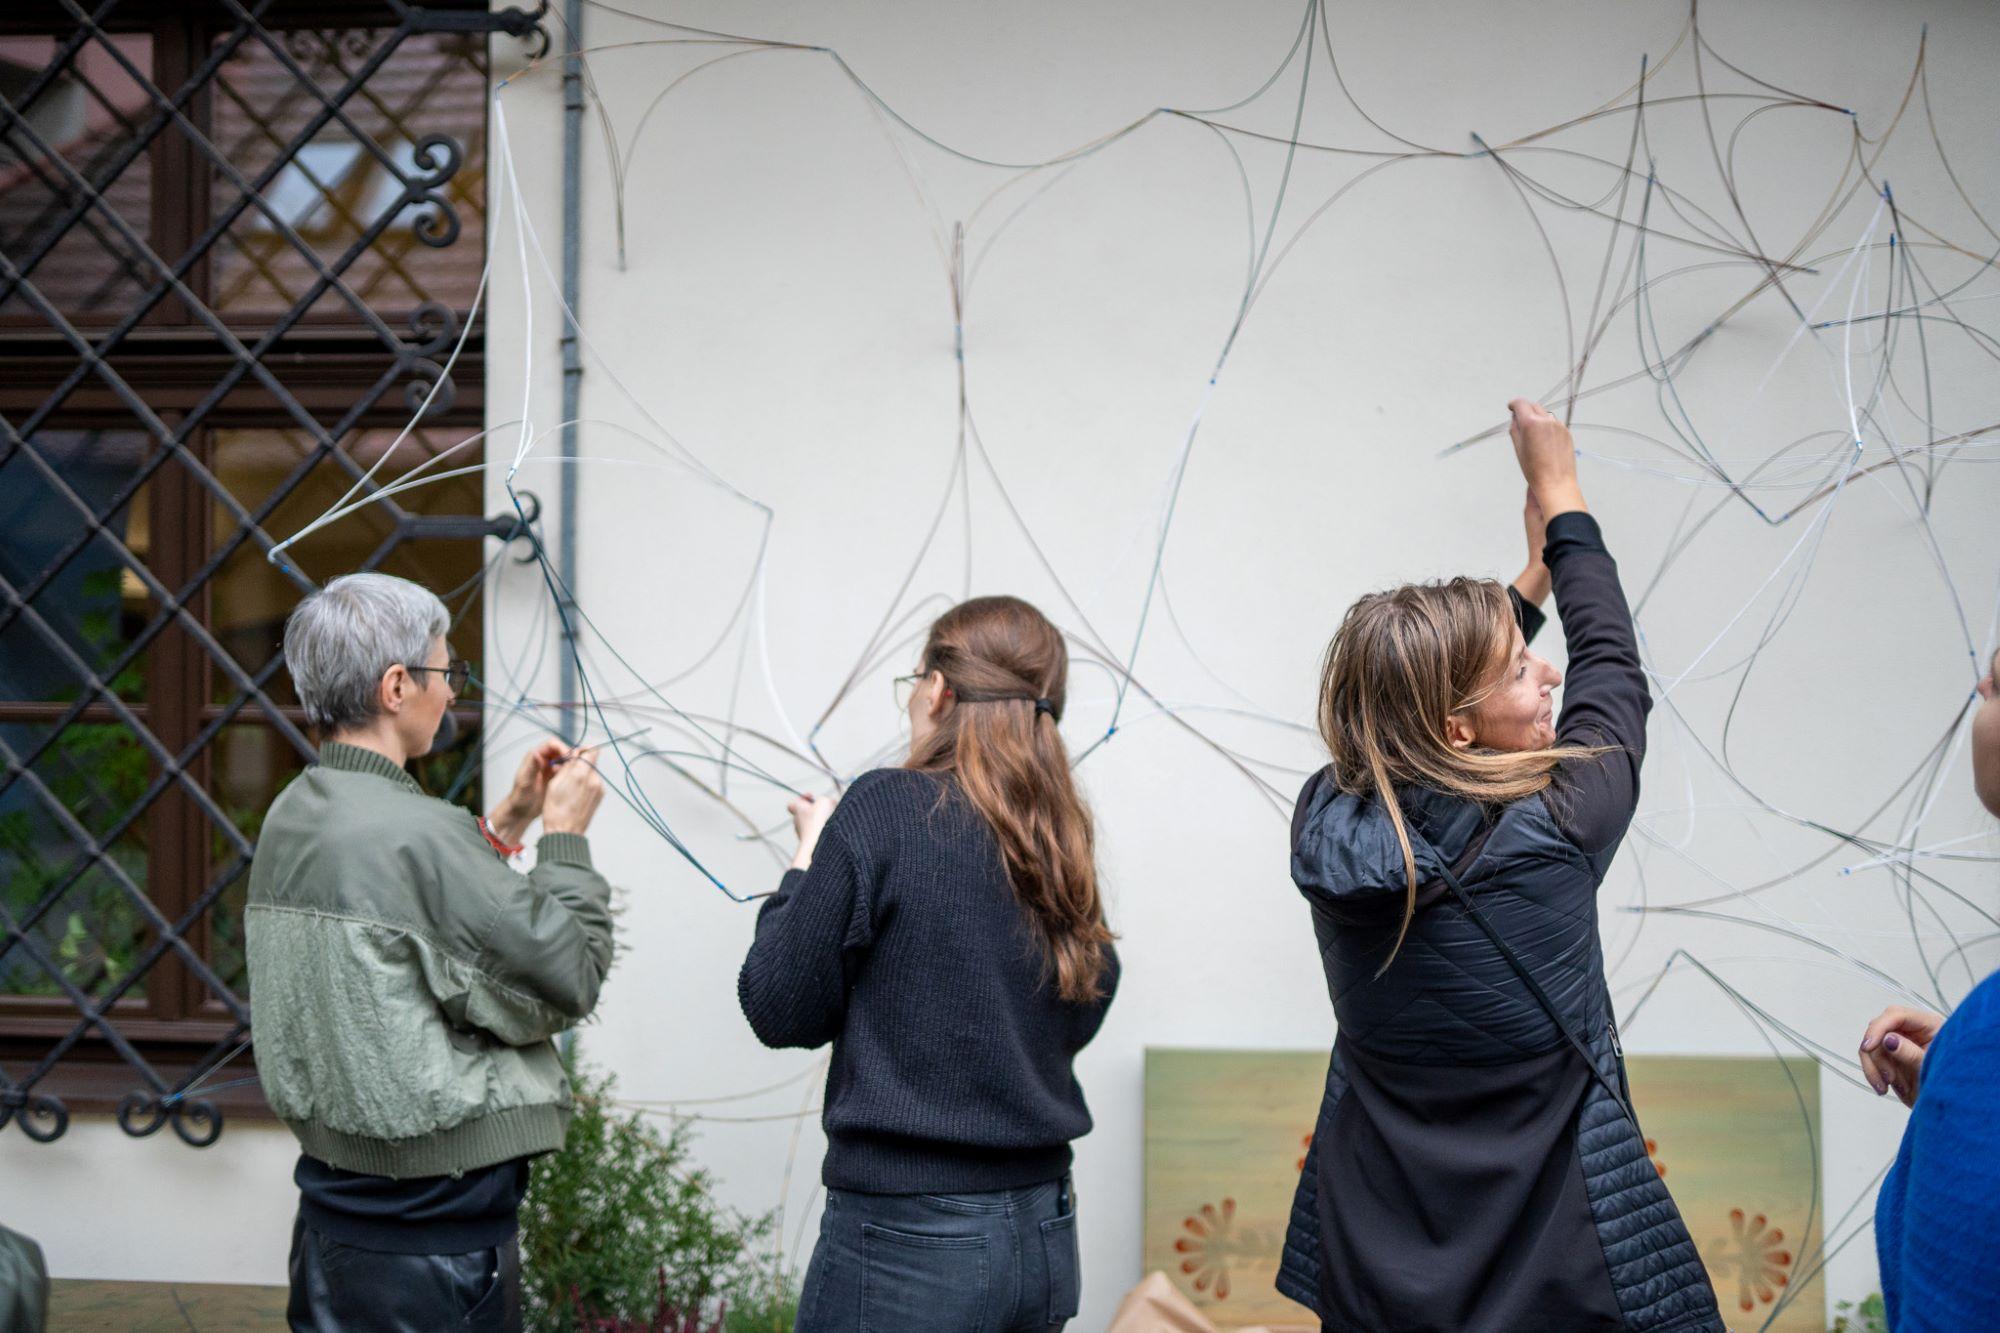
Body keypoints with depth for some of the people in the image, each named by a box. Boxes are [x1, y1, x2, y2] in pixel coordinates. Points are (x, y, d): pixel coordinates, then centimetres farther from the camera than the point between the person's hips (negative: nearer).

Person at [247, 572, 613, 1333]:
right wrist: (566, 837, -2)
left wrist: (507, 823, 15)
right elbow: (566, 984, -14)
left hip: (333, 1206, 9)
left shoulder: (291, 819, 6)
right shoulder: (417, 834, -21)